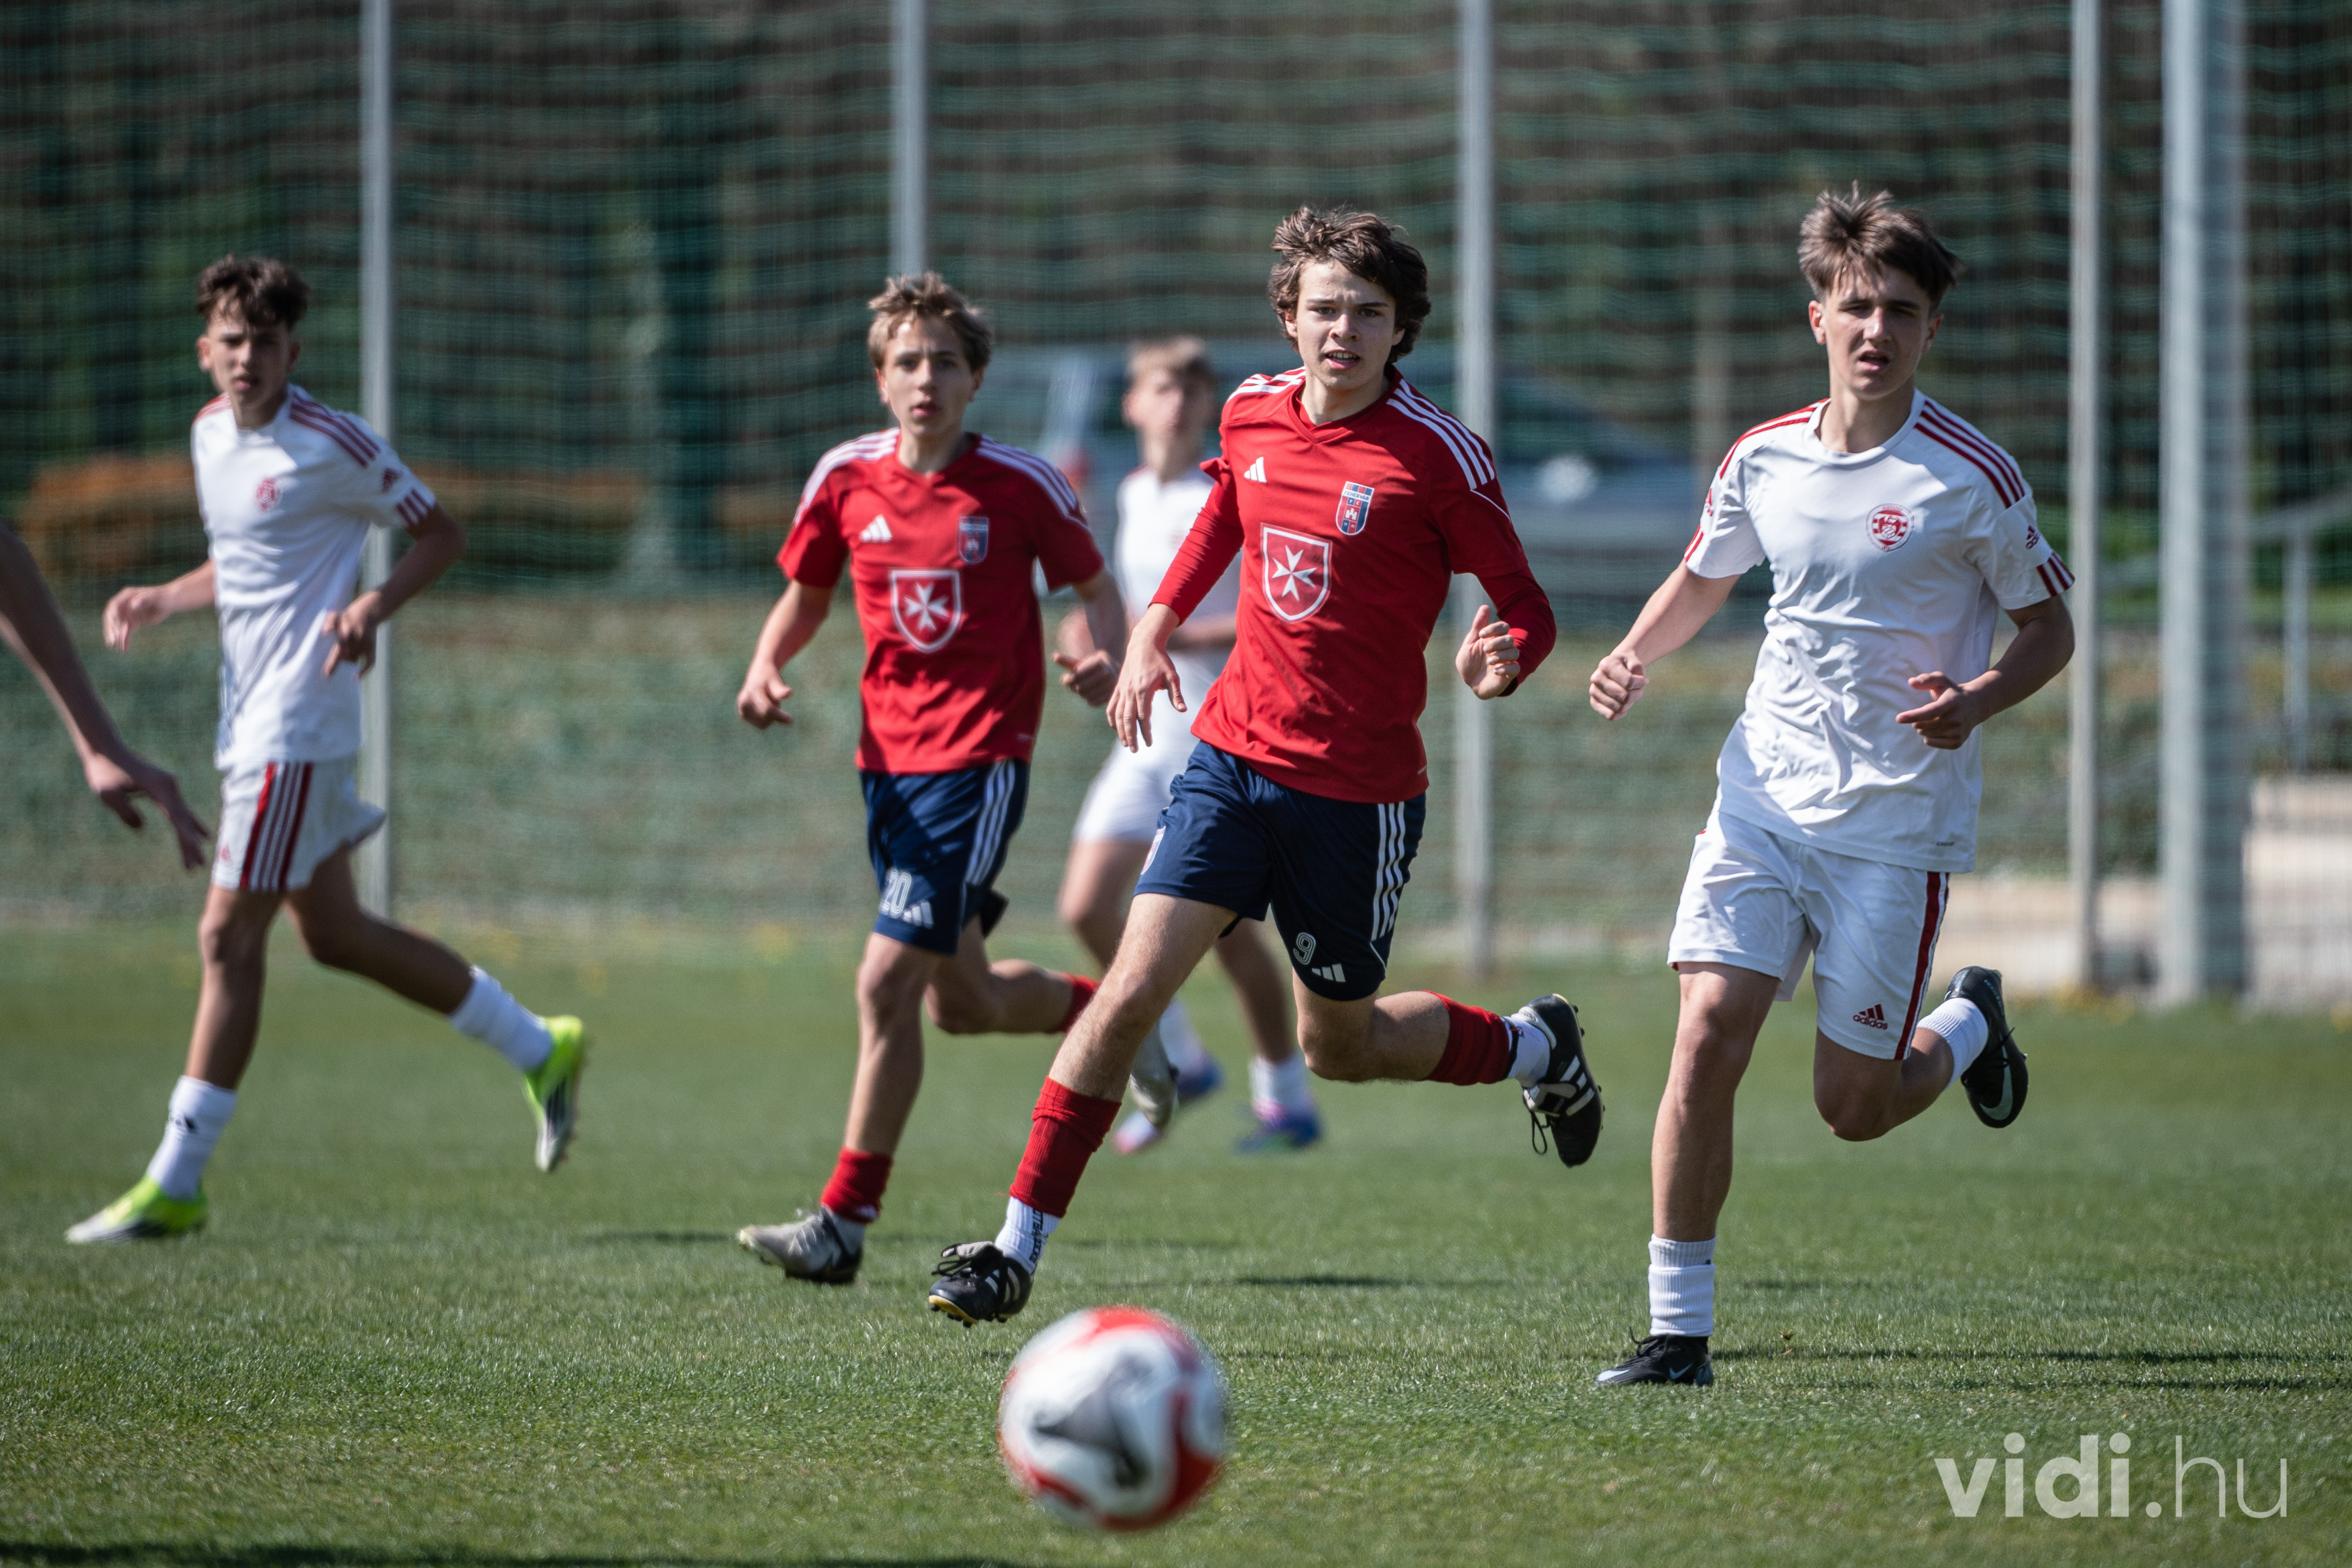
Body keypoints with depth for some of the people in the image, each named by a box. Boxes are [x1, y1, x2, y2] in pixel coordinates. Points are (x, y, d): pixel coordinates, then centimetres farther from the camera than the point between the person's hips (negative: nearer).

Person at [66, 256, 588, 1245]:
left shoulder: (332, 446, -13)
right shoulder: (210, 435, 11)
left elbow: (439, 535, -5)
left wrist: (372, 608, -21)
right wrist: (160, 600, 9)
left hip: (298, 727, -9)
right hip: (250, 719, 9)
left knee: (228, 938, -8)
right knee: (334, 934, 13)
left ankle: (175, 1181, -4)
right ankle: (537, 1048, 26)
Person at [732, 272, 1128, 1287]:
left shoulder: (1019, 485, -7)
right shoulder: (846, 480, 3)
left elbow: (1094, 585, 6)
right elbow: (804, 598, 15)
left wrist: (1109, 660, -15)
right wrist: (766, 668, -5)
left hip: (980, 761, -6)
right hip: (888, 757, 6)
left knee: (887, 985, -14)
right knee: (960, 1001, 15)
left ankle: (844, 1222, -8)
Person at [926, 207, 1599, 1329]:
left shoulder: (1437, 456, -14)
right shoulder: (1254, 412, 1)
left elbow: (1525, 608, -9)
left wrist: (1499, 667, -32)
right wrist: (1153, 632, 13)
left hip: (1357, 791, -3)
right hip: (1233, 754, 3)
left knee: (1340, 1047, 12)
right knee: (1131, 991, -10)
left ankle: (1534, 1048, 41)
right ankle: (1018, 1245, -7)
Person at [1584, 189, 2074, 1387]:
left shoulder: (1972, 477, -8)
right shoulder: (1764, 459, 3)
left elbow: (2050, 629, 2)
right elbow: (1700, 582, 21)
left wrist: (1977, 701, -18)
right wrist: (1634, 658, 1)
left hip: (1900, 818, -3)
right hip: (1763, 794, 3)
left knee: (1851, 1106, 0)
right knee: (1708, 1032, -14)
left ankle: (1966, 1026, 35)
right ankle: (1678, 1328, -7)